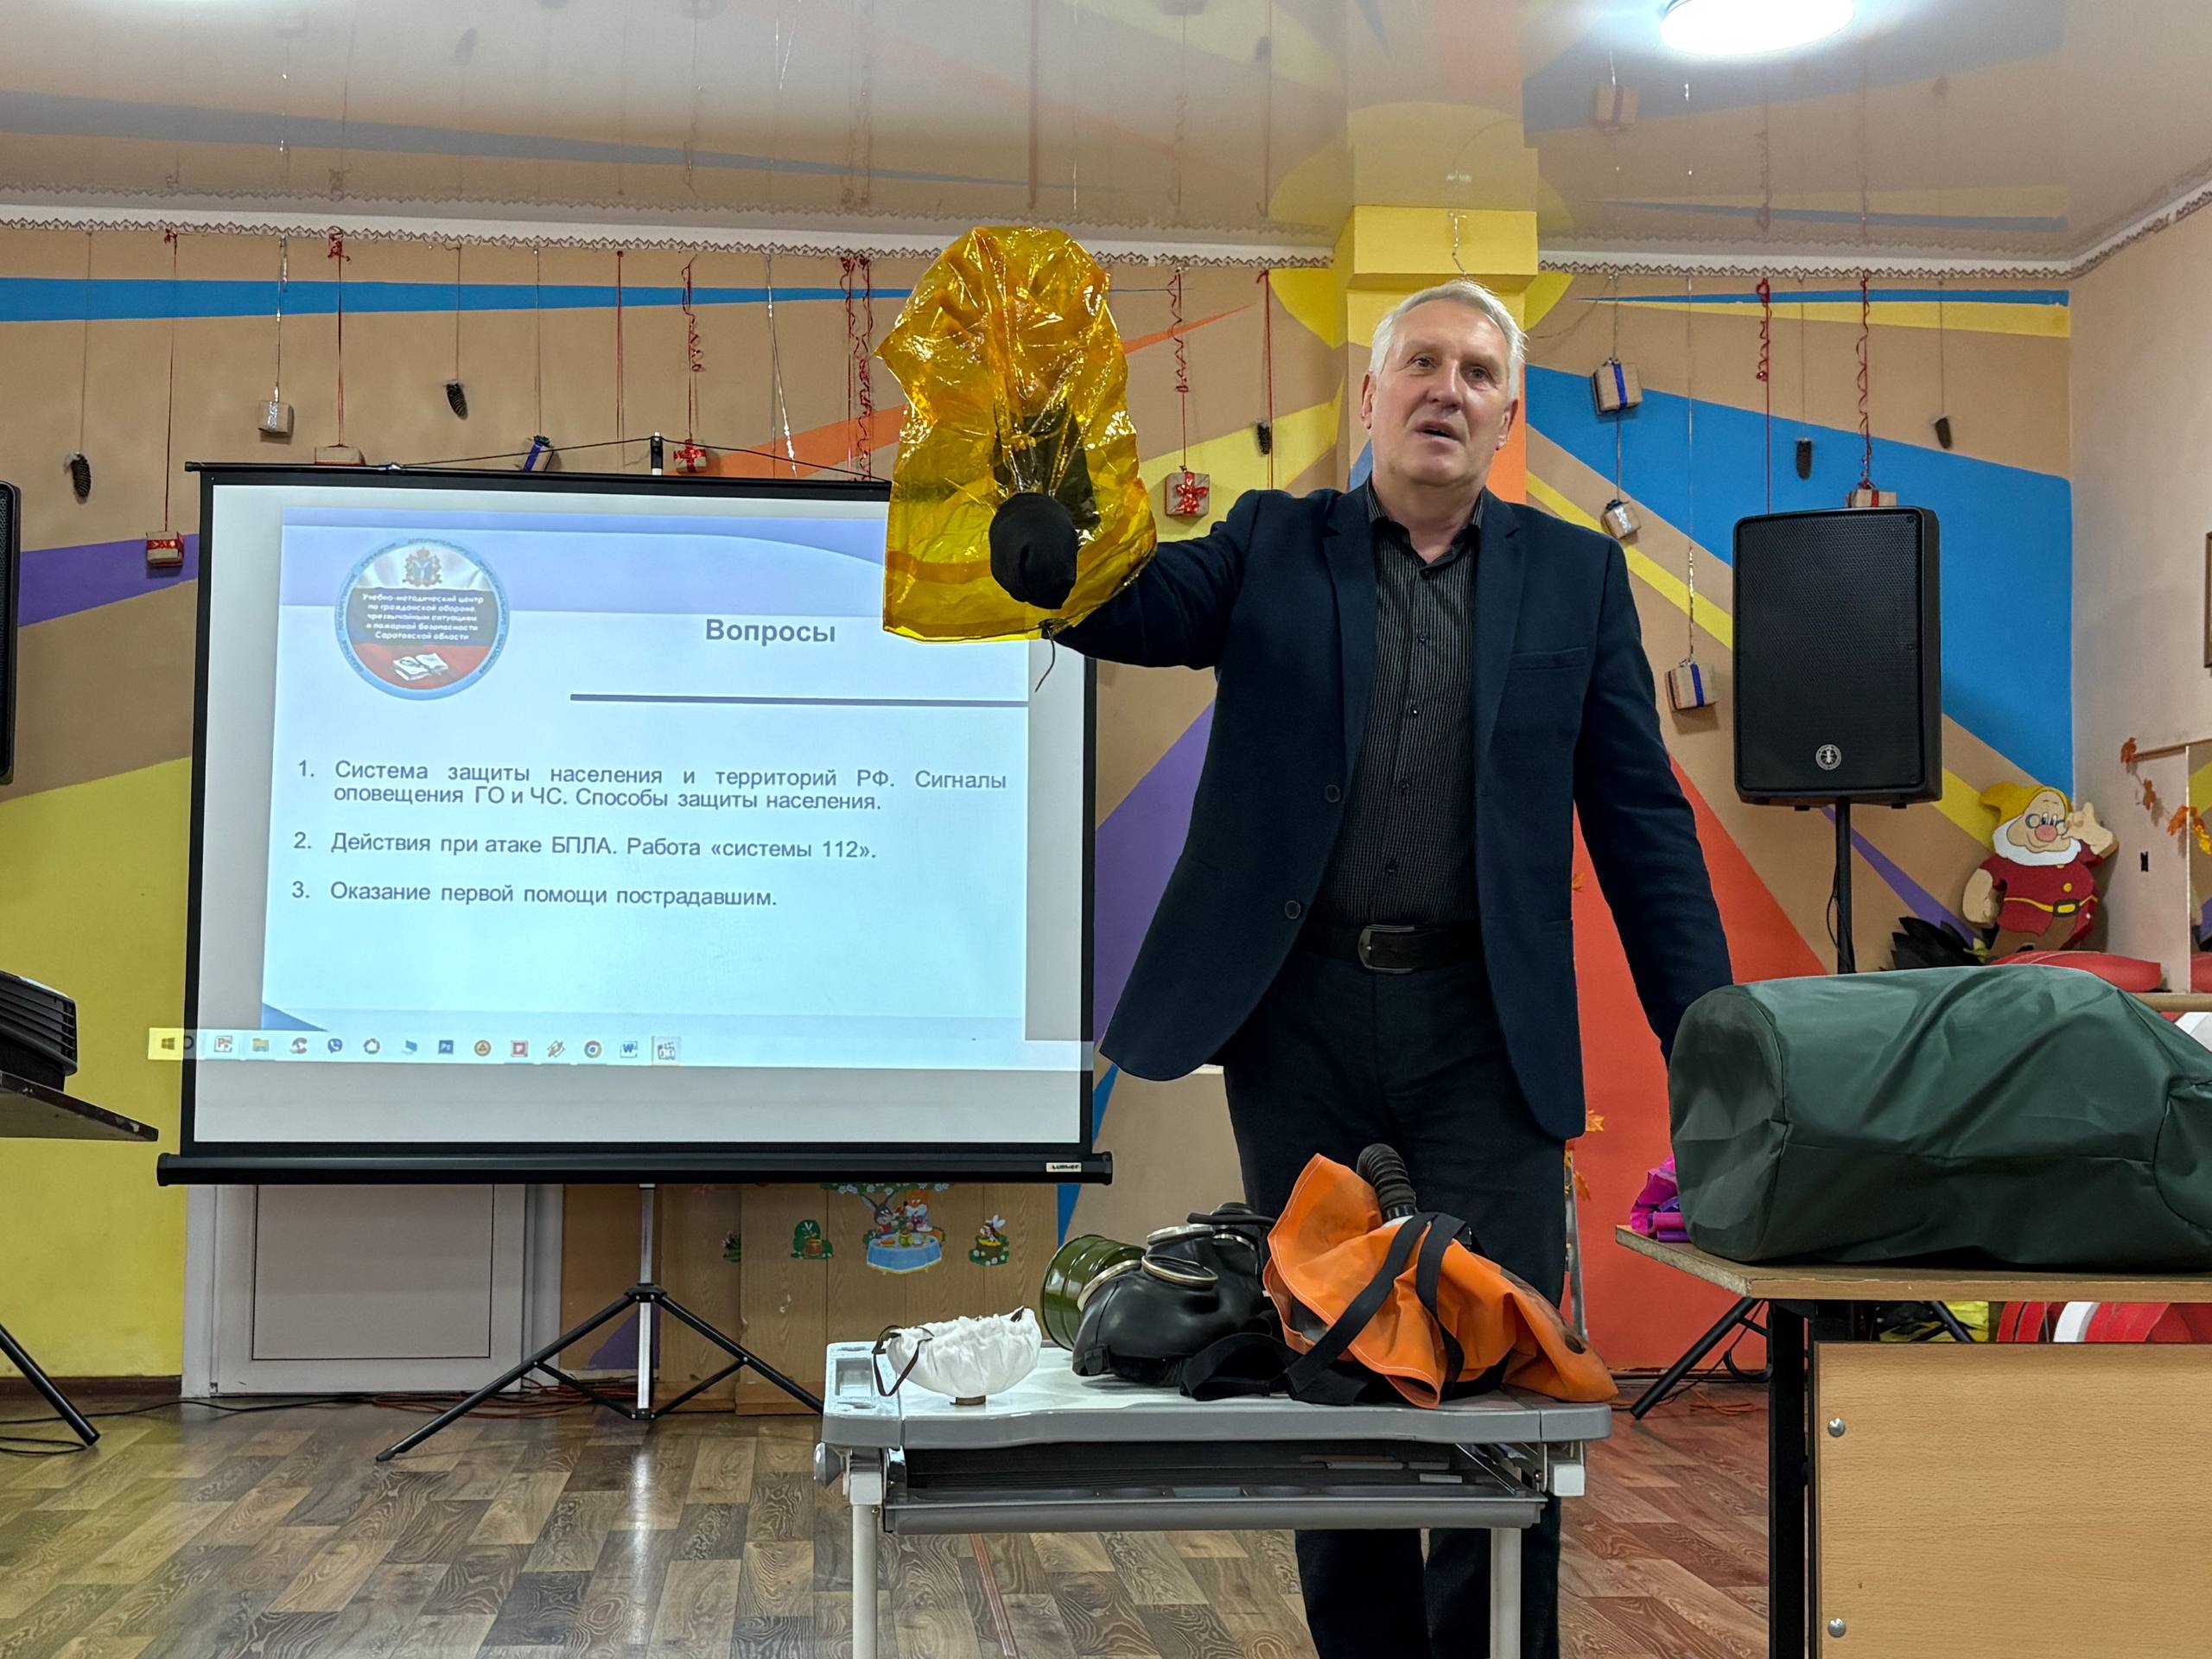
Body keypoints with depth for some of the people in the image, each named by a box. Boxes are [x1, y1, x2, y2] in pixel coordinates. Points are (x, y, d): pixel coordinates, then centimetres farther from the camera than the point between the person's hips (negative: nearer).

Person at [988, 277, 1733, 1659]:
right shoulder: (1274, 546, 9)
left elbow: (1641, 817, 6)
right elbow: (1130, 606, -7)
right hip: (1302, 1020, 1)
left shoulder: (1576, 574, 8)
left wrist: (1709, 1044, 0)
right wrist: (1038, 537, -31)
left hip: (1485, 1031, 0)